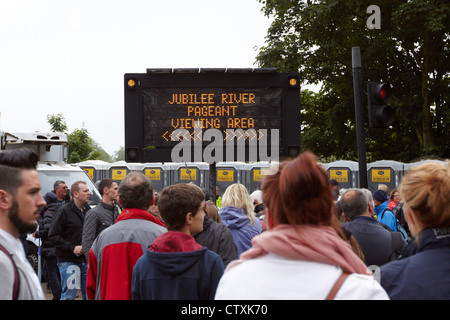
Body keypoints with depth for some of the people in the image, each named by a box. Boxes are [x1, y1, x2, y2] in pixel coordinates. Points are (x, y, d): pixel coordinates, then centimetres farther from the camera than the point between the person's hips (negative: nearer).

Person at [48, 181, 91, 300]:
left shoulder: (88, 210, 12)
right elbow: (53, 235, -11)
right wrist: (72, 248, -16)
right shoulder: (64, 211, -8)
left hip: (86, 260, 6)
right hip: (68, 261, -6)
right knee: (69, 296, -5)